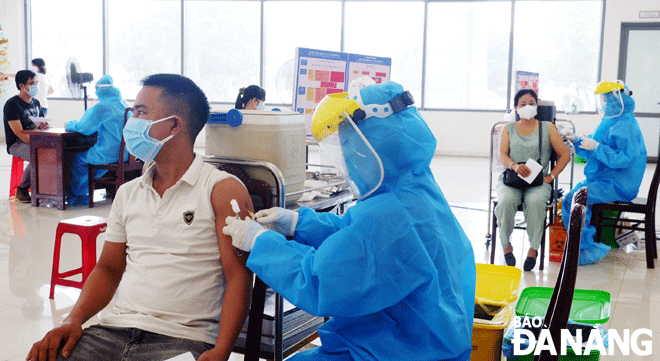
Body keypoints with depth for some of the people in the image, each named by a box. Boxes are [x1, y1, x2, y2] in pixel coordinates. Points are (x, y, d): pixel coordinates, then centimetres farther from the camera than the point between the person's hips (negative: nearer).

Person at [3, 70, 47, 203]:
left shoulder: (36, 103, 14)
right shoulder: (12, 104, -10)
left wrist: (42, 125, -5)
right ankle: (22, 189, -14)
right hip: (17, 144, -7)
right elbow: (19, 133, -19)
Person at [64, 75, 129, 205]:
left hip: (110, 155, -8)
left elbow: (85, 128, -11)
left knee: (78, 158, 14)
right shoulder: (123, 104, 11)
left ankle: (74, 196, 29)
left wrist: (70, 124, 10)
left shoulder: (101, 107, -15)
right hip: (126, 154, 8)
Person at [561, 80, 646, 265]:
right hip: (604, 179, 10)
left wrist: (596, 147, -24)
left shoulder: (625, 126, -17)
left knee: (572, 201, -21)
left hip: (617, 186, -10)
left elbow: (624, 159, -25)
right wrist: (576, 140, 12)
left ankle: (588, 250, -12)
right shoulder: (611, 122, 15)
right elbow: (593, 153, 24)